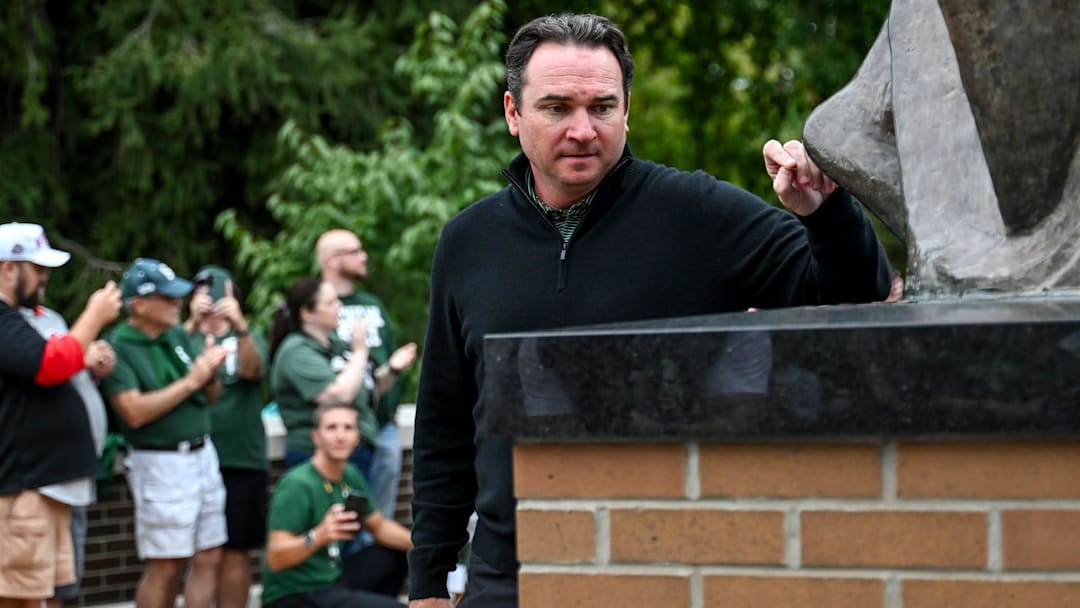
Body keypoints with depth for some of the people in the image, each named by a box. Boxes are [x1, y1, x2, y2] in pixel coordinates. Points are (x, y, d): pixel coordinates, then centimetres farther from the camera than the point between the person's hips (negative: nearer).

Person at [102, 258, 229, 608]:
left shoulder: (178, 335, 10)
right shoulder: (118, 349, -11)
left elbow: (211, 397, 17)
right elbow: (135, 412, -21)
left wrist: (211, 372, -5)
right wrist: (190, 381, -17)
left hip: (202, 455, 7)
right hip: (160, 462, -7)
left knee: (208, 559, 8)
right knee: (165, 566, -4)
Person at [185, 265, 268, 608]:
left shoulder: (247, 339, 10)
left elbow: (252, 370, -12)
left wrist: (240, 325, -29)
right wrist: (192, 323, -25)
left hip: (241, 460, 0)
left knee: (234, 551, 2)